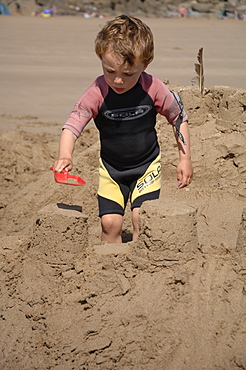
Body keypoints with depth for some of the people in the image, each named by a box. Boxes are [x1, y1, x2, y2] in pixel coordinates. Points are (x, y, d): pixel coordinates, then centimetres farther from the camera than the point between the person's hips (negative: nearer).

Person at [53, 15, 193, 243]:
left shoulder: (153, 89, -18)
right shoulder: (97, 93, -20)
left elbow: (179, 118, -3)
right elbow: (72, 126, -25)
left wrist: (185, 158, -2)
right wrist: (65, 156, -45)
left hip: (147, 165, -1)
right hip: (111, 169, 1)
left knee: (141, 217, -14)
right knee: (109, 222, -5)